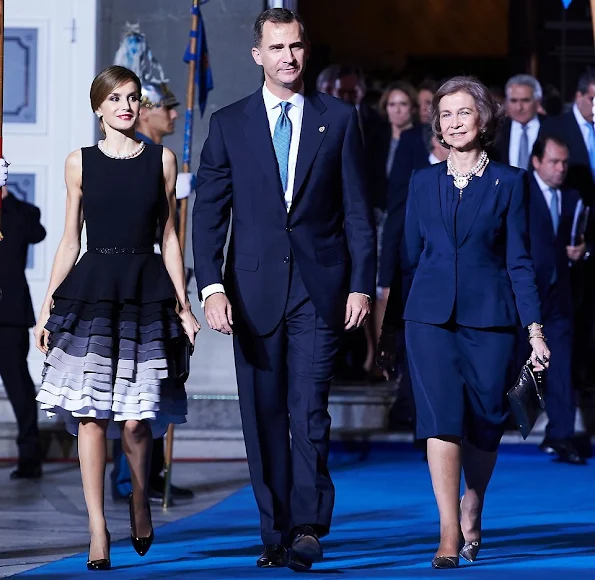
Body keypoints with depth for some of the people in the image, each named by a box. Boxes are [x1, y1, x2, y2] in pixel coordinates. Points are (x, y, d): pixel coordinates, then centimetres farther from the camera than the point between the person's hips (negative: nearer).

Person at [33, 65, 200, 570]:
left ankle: (140, 500, 24)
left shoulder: (161, 160, 8)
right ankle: (98, 530, -1)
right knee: (91, 414, -6)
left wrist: (183, 304, 5)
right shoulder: (81, 163, 8)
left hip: (146, 295, 0)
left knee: (136, 419, -5)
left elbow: (169, 237, 10)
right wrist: (47, 308, 5)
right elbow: (70, 240, 10)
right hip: (91, 294, 0)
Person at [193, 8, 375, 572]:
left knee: (309, 409, -11)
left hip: (320, 285, -2)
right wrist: (211, 286, -8)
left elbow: (357, 210, 6)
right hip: (254, 288, 2)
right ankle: (275, 534, 12)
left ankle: (308, 529, -12)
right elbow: (208, 212, 4)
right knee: (263, 416, 5)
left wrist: (362, 284, -1)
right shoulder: (228, 123, 7)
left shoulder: (339, 119, 6)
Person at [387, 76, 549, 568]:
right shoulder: (424, 182, 10)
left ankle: (472, 512, 30)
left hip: (489, 319, -1)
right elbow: (411, 255, 14)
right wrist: (396, 317, 12)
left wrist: (535, 328, -4)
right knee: (441, 417, -12)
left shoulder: (509, 182, 4)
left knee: (484, 422, 5)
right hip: (431, 317, 1)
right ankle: (449, 534, -14)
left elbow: (519, 260, 2)